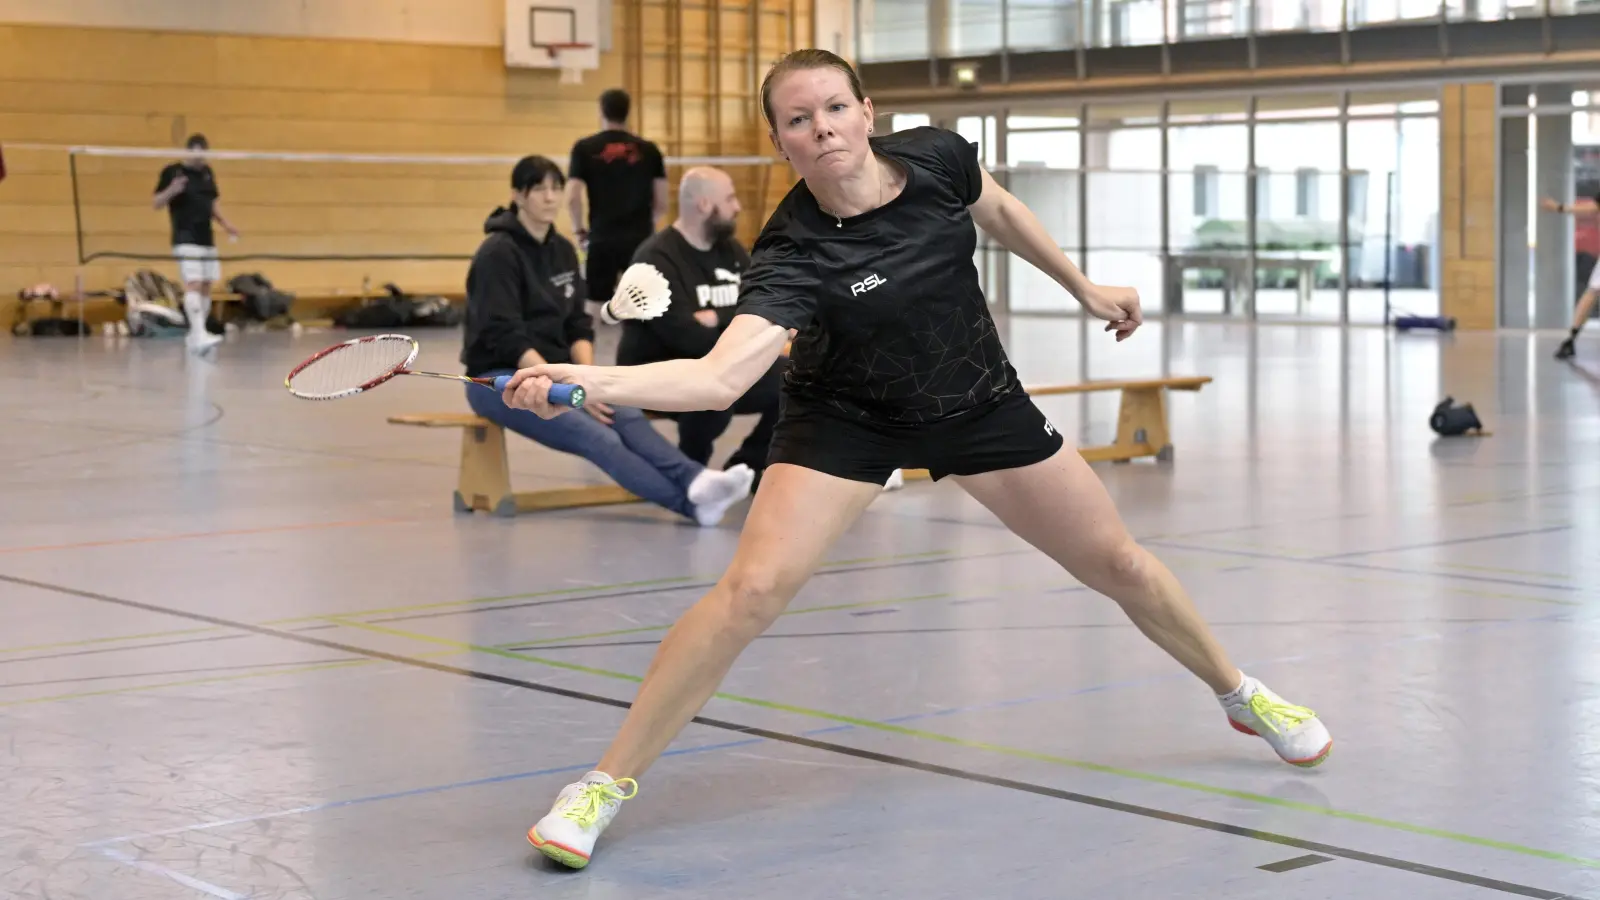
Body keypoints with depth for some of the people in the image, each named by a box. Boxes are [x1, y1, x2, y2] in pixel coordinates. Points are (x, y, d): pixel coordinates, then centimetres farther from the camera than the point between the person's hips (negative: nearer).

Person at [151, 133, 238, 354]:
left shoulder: (207, 172, 13)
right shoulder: (172, 172, -5)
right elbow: (155, 204, -5)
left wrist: (225, 224, 11)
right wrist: (171, 191, -23)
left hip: (207, 239, 7)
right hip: (185, 239, -7)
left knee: (206, 286, 8)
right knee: (193, 284, -19)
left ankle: (195, 336, 19)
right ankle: (200, 335, -29)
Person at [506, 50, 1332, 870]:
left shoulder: (937, 157, -20)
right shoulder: (792, 255, -32)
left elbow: (1000, 212, 4)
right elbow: (719, 376, -46)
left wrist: (1085, 290, 13)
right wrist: (590, 380, -61)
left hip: (979, 402, 4)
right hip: (846, 421, -4)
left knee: (1118, 565, 11)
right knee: (752, 588, -24)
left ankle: (1241, 695, 40)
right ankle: (605, 785, -12)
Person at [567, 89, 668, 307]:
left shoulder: (585, 148, 0)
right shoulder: (649, 150, 6)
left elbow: (572, 198, -6)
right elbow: (662, 203, 4)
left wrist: (579, 230, 10)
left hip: (602, 239, -1)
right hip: (640, 239, 2)